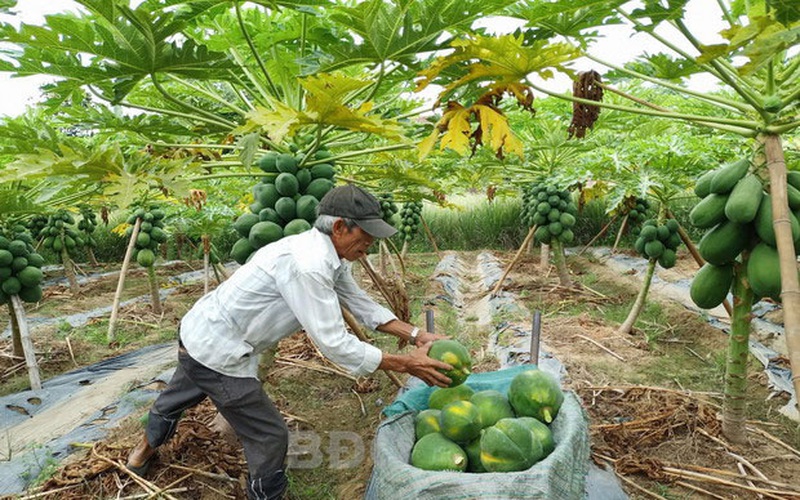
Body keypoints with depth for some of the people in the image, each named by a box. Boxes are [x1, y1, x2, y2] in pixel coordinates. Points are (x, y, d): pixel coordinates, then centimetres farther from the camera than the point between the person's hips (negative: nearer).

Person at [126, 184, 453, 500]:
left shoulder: (329, 256, -4)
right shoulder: (307, 264, -33)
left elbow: (362, 304, 3)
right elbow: (333, 343, -32)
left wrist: (416, 335, -5)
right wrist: (406, 364, -26)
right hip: (217, 352, -10)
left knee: (179, 397, 35)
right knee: (269, 436, 2)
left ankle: (145, 450, 64)